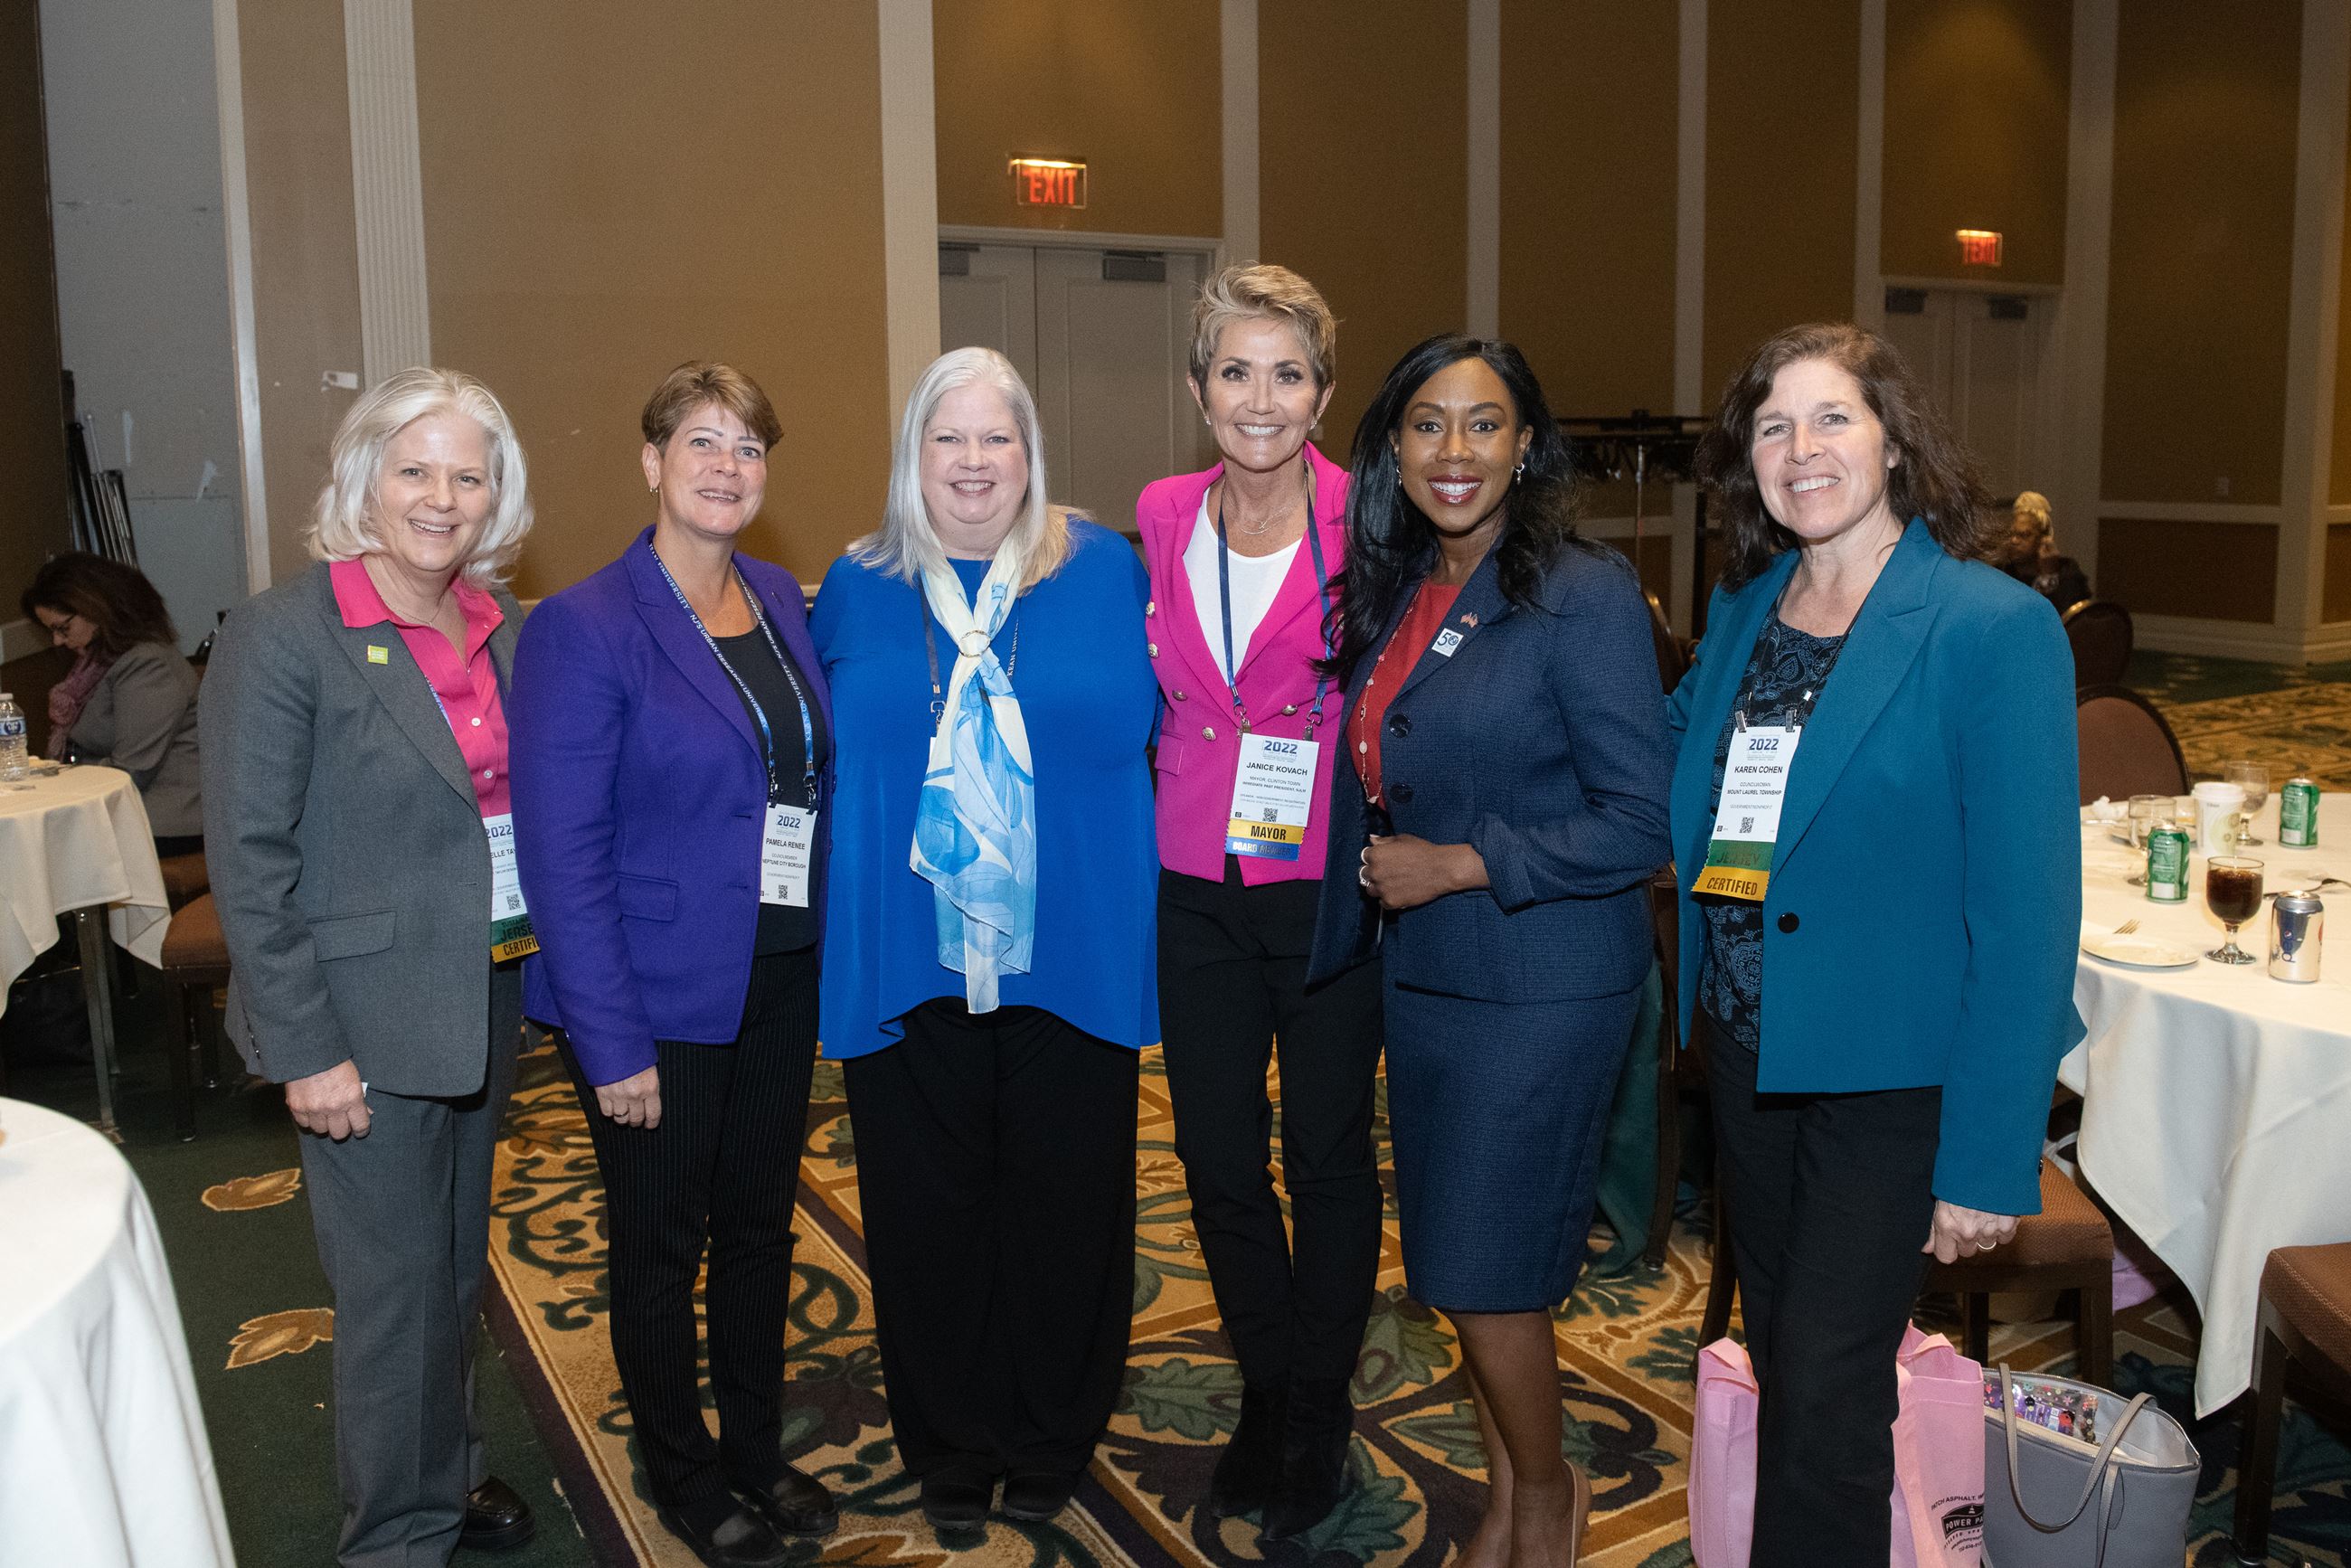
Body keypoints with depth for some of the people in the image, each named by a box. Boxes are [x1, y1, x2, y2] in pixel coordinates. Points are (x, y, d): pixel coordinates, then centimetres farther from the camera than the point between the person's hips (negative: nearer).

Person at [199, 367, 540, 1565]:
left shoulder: (509, 630, 5)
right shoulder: (282, 634, -13)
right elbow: (249, 862, -15)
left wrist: (543, 972, 5)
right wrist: (306, 1051, -17)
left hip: (490, 1002, 6)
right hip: (366, 1023, -6)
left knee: (458, 1266, 21)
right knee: (394, 1291, 6)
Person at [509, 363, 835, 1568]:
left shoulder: (780, 600, 5)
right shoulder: (584, 628, -14)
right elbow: (562, 850, -16)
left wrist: (826, 957, 3)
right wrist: (613, 1043, -18)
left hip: (781, 980, 6)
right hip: (662, 998, -5)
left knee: (761, 1223, 18)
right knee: (662, 1246, 12)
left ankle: (758, 1452, 38)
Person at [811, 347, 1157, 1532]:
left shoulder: (1104, 571, 2)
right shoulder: (855, 587, 6)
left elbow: (1145, 732, 5)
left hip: (1071, 958, -1)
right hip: (907, 967, 1)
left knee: (1065, 1205, 10)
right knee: (925, 1210, 10)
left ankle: (1050, 1442, 31)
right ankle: (948, 1448, 30)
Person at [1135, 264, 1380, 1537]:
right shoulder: (1161, 521, 3)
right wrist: (1183, 803, 9)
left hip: (1329, 889, -3)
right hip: (1197, 891, 4)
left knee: (1327, 1157, 11)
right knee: (1216, 1159, 12)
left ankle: (1317, 1419, 32)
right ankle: (1265, 1396, 35)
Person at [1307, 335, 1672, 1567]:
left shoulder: (1585, 595, -14)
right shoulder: (1392, 594, 6)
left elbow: (1641, 820, -17)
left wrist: (1460, 864, -18)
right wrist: (1374, 882, 5)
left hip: (1541, 980, -6)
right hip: (1417, 966, 7)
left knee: (1482, 1267, 2)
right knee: (1449, 1263, 16)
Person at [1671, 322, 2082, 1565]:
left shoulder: (1997, 630, -14)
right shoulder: (1742, 610, 5)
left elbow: (2026, 914, -16)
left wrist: (1991, 1159, -17)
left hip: (1891, 1074, -6)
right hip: (1746, 1046, 6)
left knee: (1826, 1389, 3)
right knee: (1779, 1358, 19)